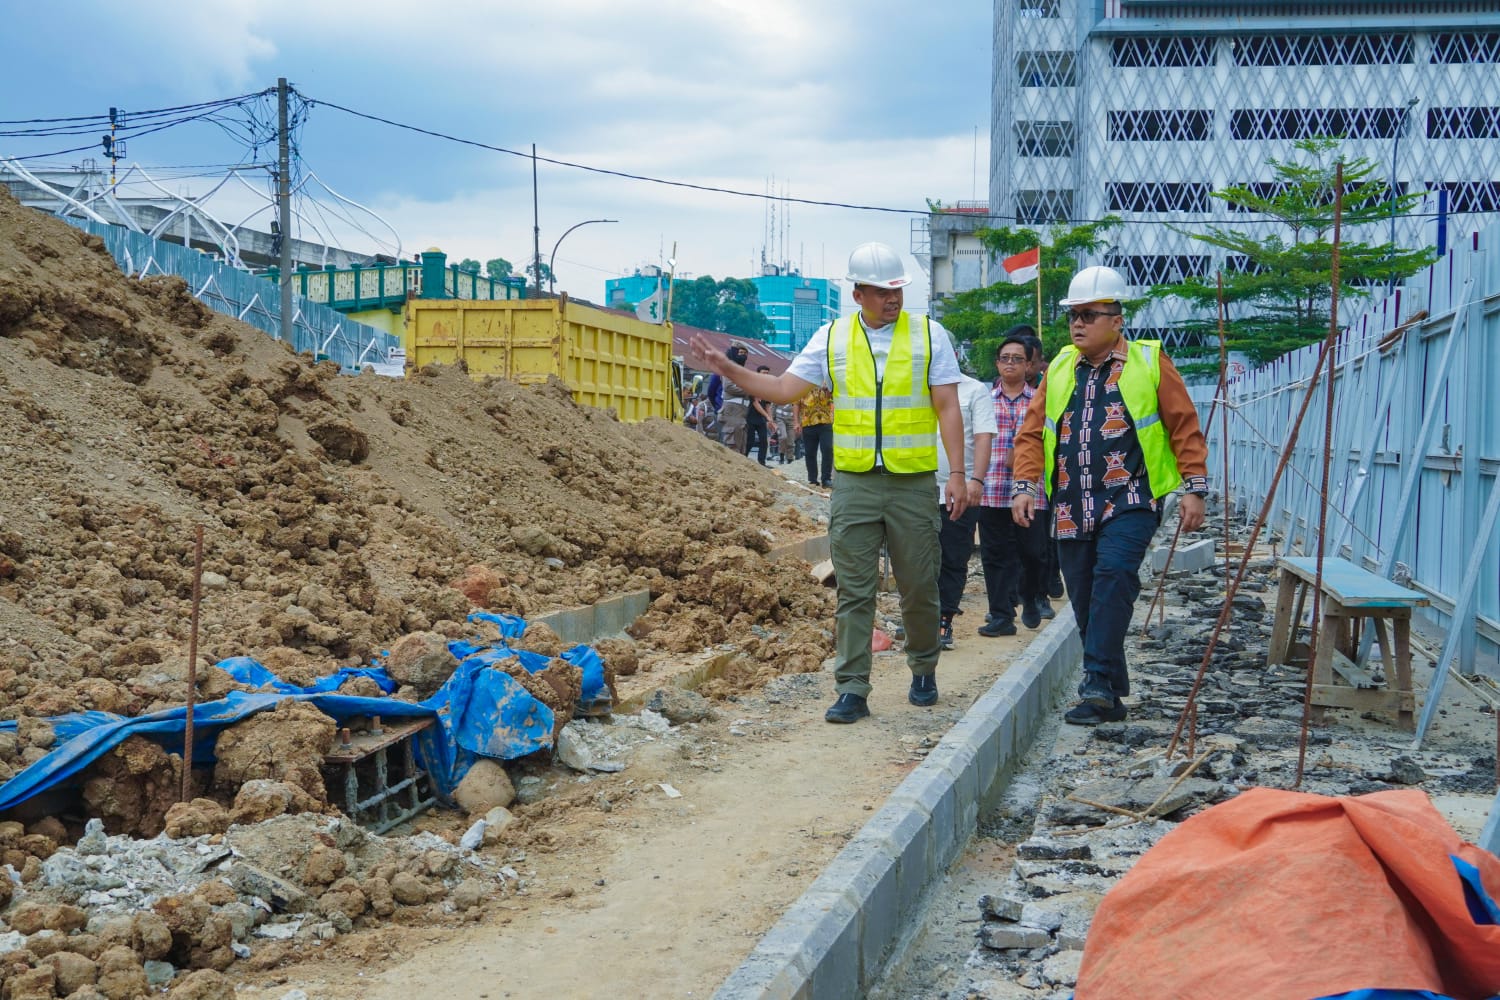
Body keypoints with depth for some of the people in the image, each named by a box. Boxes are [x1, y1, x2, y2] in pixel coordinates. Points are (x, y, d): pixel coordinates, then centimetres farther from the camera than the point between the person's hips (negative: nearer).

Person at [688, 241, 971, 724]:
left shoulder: (929, 335, 2)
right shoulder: (831, 338, 6)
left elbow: (948, 408, 1)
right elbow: (783, 389, 7)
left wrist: (958, 472, -6)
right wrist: (725, 367, -2)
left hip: (913, 483, -1)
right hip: (854, 484, 1)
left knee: (919, 587, 8)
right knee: (854, 590, 0)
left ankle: (923, 671, 30)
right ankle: (852, 689, 4)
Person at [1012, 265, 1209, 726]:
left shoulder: (1150, 363, 2)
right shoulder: (1059, 369, 14)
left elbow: (1185, 427, 2)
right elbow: (1032, 433, 15)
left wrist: (1195, 488, -3)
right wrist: (1026, 485, 2)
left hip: (1130, 502, -5)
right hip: (1071, 509, 5)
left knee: (1113, 578, -24)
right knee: (1085, 601, 6)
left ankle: (1099, 683, -22)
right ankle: (1110, 697, 16)